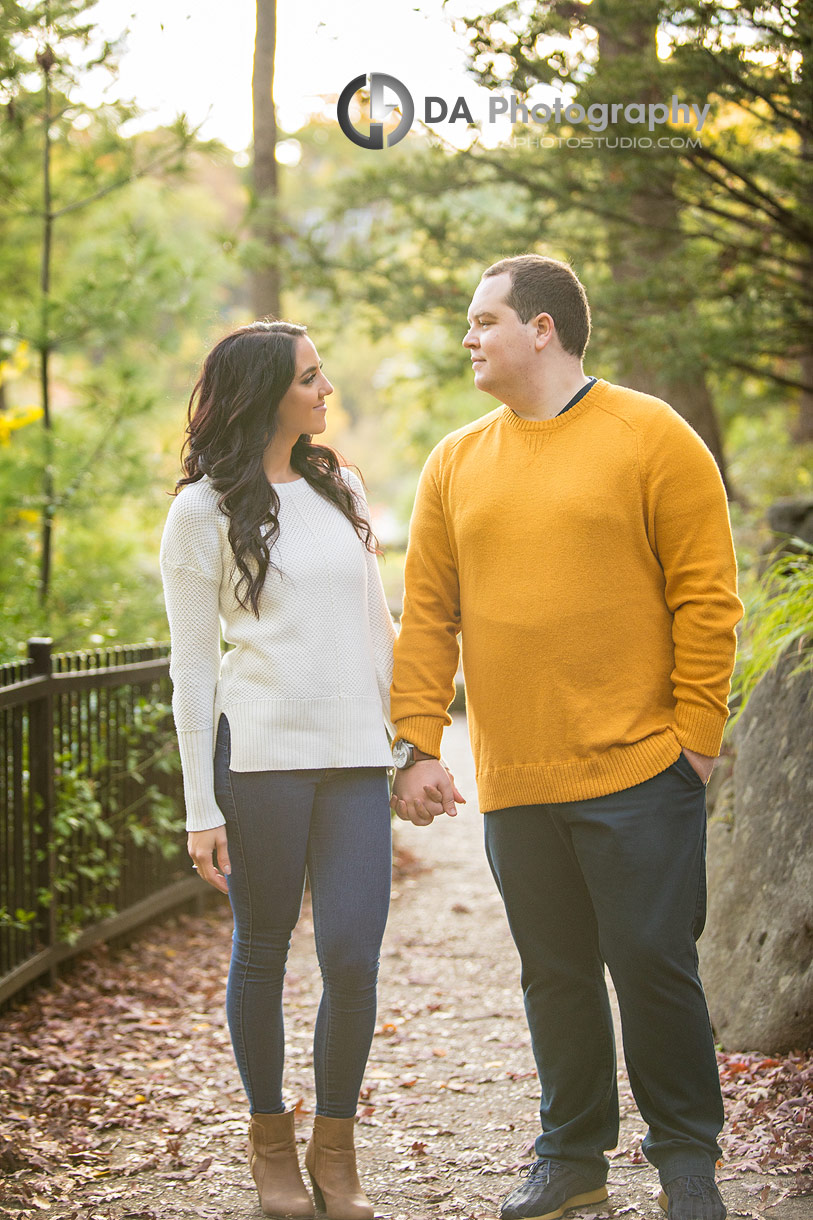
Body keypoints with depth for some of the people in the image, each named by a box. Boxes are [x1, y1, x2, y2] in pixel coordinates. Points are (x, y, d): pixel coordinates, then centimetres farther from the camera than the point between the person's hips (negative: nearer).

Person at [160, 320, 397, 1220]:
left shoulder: (340, 490, 15)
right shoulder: (205, 511, 0)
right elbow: (192, 665, -1)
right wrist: (201, 807, -5)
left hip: (355, 754, 4)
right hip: (260, 752, -3)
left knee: (353, 953, -4)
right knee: (262, 951, 6)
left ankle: (335, 1146, 13)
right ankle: (270, 1137, 24)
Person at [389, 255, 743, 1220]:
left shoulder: (652, 437, -3)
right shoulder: (455, 463, 10)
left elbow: (705, 596, -5)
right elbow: (427, 615, 9)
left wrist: (696, 733, -9)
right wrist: (418, 744, 2)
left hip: (636, 774, -4)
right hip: (512, 780, 4)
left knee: (652, 963, 0)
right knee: (554, 974, 12)